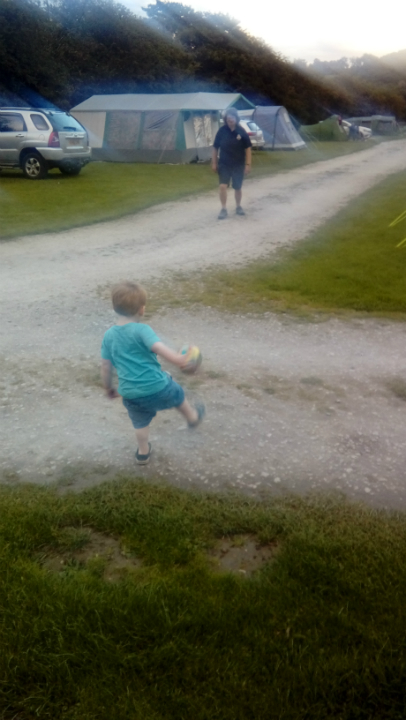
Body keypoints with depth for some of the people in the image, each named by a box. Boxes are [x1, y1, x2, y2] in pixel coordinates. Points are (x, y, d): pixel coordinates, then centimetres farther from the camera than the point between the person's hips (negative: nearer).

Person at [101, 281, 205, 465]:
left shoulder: (109, 336, 2)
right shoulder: (141, 330, -14)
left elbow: (105, 367, 8)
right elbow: (158, 347, -31)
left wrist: (108, 388, 20)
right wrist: (178, 359, -33)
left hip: (130, 394, 4)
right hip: (157, 387, -3)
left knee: (141, 422, 27)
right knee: (177, 394, 28)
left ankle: (143, 453, 43)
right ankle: (193, 417, 52)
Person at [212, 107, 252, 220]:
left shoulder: (241, 131, -5)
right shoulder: (222, 131, -5)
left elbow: (247, 148, -2)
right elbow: (215, 148, 2)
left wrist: (248, 164, -6)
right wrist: (214, 163, 0)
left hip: (238, 165, 1)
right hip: (224, 164, 0)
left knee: (237, 188, 9)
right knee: (223, 186, -14)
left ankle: (238, 207, 30)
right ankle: (223, 209, -4)